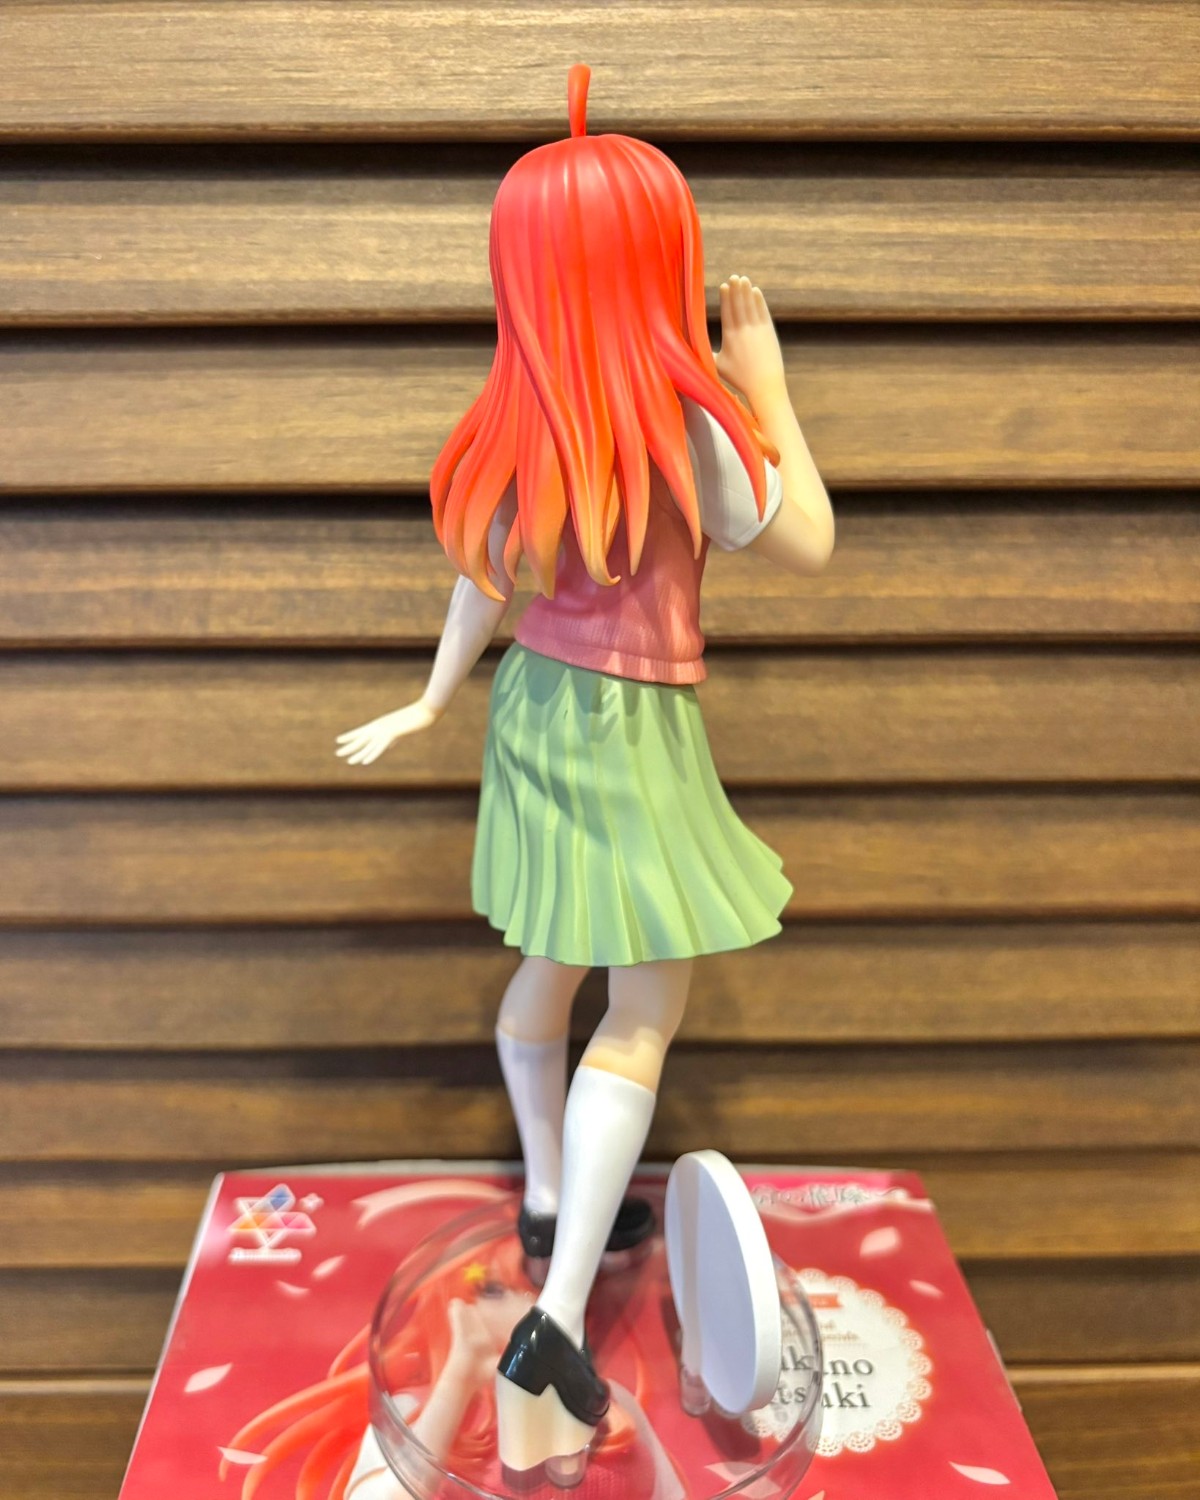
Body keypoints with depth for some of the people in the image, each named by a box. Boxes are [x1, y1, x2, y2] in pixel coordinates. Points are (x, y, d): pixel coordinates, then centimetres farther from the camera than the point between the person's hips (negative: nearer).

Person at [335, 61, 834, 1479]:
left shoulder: (521, 422, -2)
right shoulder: (689, 427, -19)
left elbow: (481, 584, 5)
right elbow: (810, 544, -6)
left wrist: (432, 705, 17)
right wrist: (768, 383, 2)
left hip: (536, 712, 7)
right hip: (633, 734, -7)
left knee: (553, 967, 20)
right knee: (645, 1010, 0)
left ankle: (551, 1195, 40)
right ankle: (555, 1325, -4)